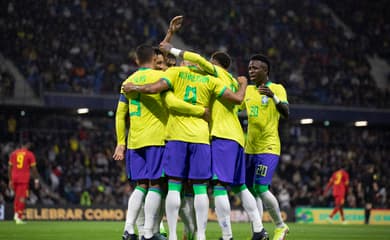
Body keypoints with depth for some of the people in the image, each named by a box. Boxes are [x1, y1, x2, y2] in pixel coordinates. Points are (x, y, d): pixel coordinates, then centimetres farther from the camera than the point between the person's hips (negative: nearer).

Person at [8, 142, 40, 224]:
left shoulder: (13, 153, 10)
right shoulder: (30, 154, -1)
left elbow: (10, 168, 11)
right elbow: (33, 168, -1)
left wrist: (10, 180, 16)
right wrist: (36, 179, 7)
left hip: (14, 178, 4)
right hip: (24, 179, -4)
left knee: (17, 196, 19)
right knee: (22, 197, -3)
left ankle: (16, 213, 11)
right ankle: (19, 217, -7)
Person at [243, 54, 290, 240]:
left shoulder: (277, 89, -5)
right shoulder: (248, 90, 14)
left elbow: (286, 114, -19)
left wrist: (273, 97, -35)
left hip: (268, 148, -7)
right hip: (250, 148, 7)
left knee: (261, 188, -15)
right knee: (252, 190, 6)